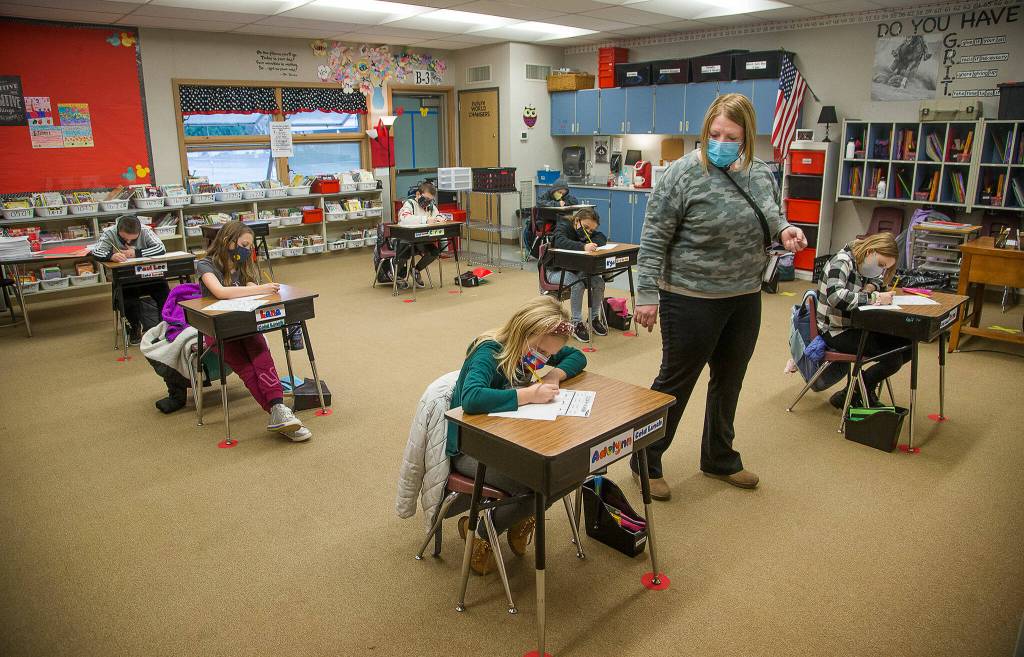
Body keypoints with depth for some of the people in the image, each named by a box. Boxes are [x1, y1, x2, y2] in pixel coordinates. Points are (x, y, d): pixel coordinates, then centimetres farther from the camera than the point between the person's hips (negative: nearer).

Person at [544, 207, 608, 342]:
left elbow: (602, 238, -6)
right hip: (556, 271, -6)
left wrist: (592, 244, -29)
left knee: (599, 282, -17)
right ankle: (577, 323, -24)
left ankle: (595, 318, -1)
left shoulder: (588, 231, 4)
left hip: (577, 270, 6)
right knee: (577, 284, -34)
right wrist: (583, 247, -54)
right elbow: (560, 242, -39)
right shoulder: (563, 226, -17)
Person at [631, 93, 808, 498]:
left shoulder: (762, 175, 5)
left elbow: (772, 220, 19)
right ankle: (646, 462, 21)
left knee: (729, 384, 18)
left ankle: (720, 459, 37)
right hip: (691, 299, -6)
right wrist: (646, 295, -15)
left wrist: (785, 229, -5)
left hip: (745, 299, 6)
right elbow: (654, 241, -12)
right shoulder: (683, 174, -12)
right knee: (675, 384, 4)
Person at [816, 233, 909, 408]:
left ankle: (867, 389, 14)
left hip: (856, 326, 9)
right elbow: (835, 296, -35)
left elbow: (879, 280, 30)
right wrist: (874, 298, -29)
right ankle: (849, 395, -1)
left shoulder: (863, 264, 9)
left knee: (907, 345, -3)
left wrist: (872, 286, 5)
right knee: (893, 358, -20)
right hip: (835, 331, -9)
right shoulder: (842, 261, -17)